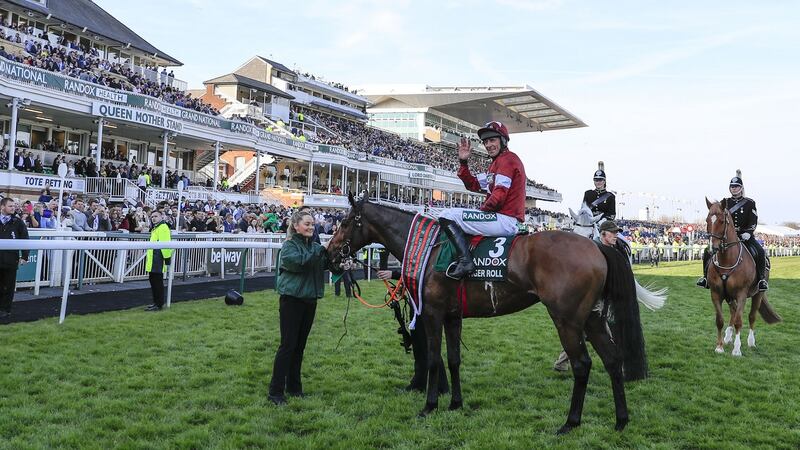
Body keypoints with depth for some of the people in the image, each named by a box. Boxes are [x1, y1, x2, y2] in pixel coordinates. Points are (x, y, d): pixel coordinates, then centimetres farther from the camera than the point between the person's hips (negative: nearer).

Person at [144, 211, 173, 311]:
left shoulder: (163, 228, -13)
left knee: (157, 282, -5)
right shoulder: (155, 228, 21)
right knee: (153, 281, 15)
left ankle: (159, 305, 2)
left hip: (158, 262, -10)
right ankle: (156, 302, 24)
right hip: (152, 261, 10)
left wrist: (167, 258, -24)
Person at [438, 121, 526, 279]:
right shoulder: (498, 162, 26)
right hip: (508, 222, 11)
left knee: (447, 216, -14)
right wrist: (463, 161, 14)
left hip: (505, 219, -11)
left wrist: (483, 210, -5)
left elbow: (499, 195, -18)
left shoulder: (506, 158, -7)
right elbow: (474, 185, 23)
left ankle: (465, 260, -26)